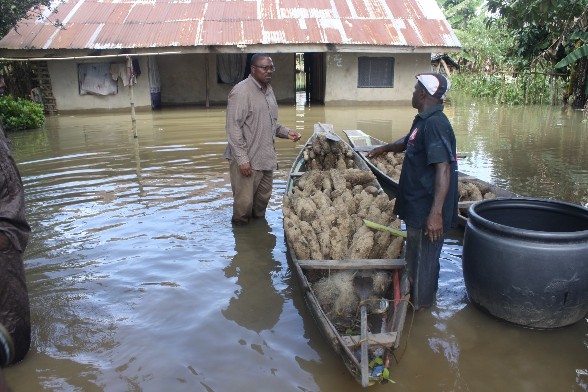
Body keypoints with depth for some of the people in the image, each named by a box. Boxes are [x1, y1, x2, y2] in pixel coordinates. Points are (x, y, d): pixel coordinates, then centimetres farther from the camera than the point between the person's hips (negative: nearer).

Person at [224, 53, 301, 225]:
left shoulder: (268, 90, 12)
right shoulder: (242, 92, -15)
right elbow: (233, 128, -18)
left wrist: (286, 132, 5)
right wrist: (242, 158, -22)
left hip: (266, 158, 8)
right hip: (247, 160, -8)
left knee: (263, 198, 17)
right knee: (244, 202, 0)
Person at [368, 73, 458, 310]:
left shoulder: (435, 124, -21)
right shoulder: (423, 121, 11)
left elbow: (443, 169, -28)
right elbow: (407, 142, 33)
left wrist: (436, 213, -31)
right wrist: (385, 148, 47)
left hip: (427, 212, -10)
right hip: (417, 208, 10)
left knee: (422, 262, 5)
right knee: (415, 257, 22)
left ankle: (419, 310, 21)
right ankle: (417, 300, 39)